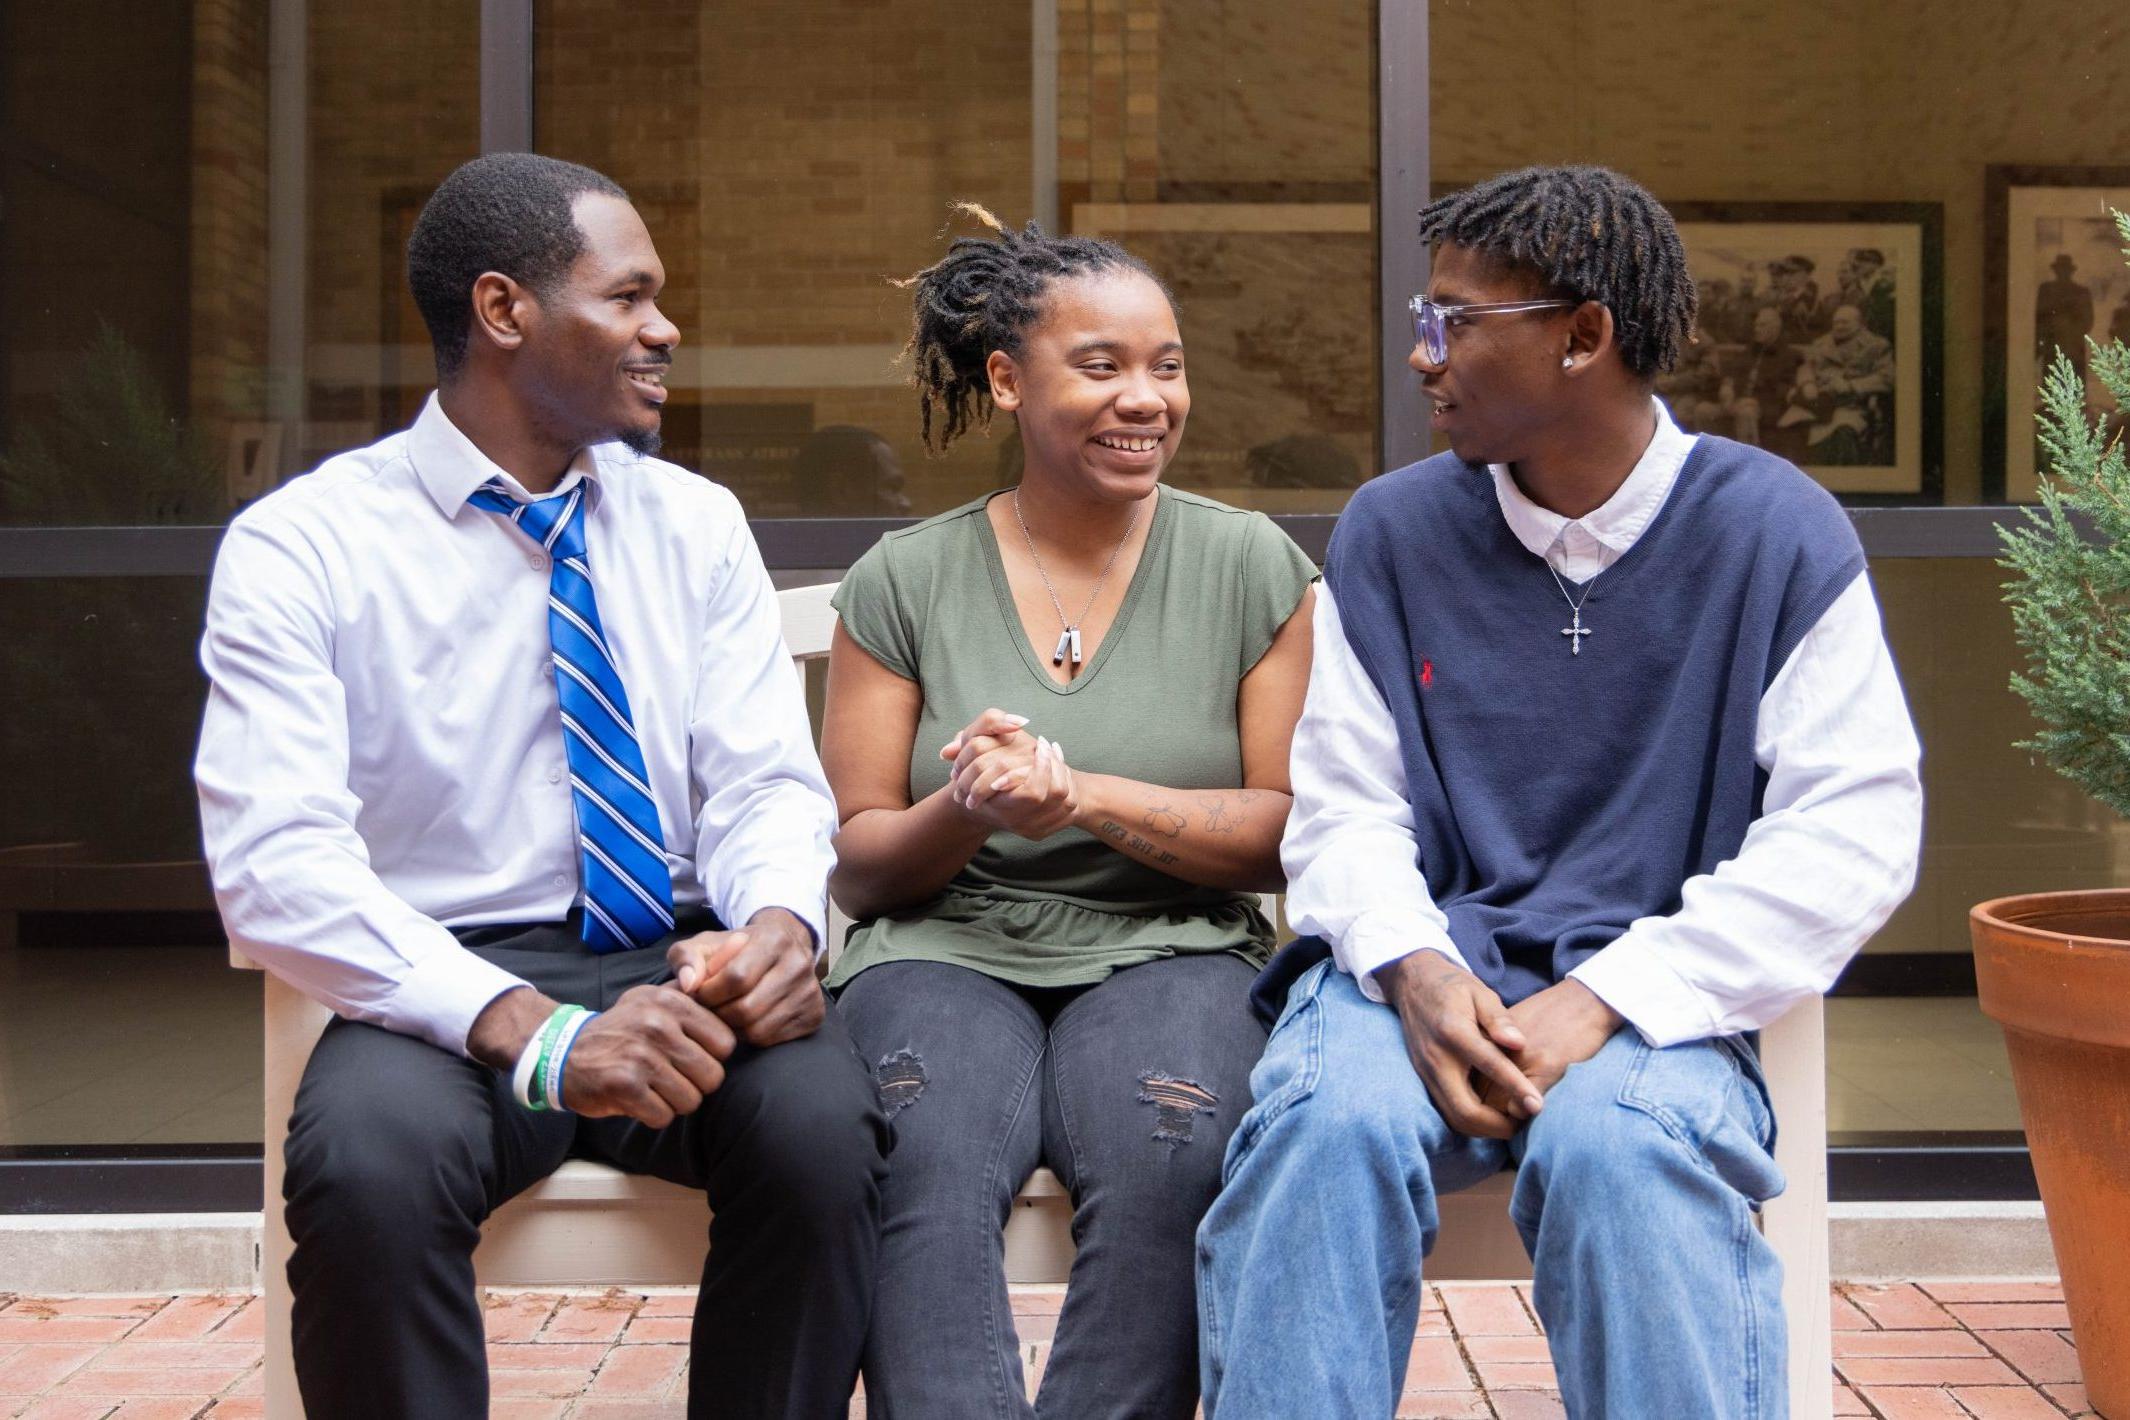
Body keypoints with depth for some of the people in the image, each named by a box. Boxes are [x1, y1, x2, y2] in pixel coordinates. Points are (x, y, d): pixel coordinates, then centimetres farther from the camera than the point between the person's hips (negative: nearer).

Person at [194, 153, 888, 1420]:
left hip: (684, 965, 3)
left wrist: (780, 921, -20)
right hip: (444, 989, -2)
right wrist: (533, 1032, -27)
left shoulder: (697, 525, 10)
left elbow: (768, 785, 5)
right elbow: (277, 862, -14)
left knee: (823, 1120, -29)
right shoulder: (299, 548, -3)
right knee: (368, 1159, -34)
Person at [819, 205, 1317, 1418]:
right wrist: (965, 812, -15)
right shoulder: (905, 582, 7)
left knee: (1169, 1155, -33)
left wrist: (1087, 796, -13)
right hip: (949, 951, 1)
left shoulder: (1251, 567, 7)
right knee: (924, 1159, -33)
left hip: (1171, 952, 0)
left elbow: (1290, 831, 2)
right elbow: (855, 864, 8)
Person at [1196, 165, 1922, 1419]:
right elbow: (1343, 802, 7)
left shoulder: (1774, 530, 1)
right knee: (1326, 1122, -31)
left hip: (1653, 998, -1)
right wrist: (1414, 969, -15)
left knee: (1620, 1146, -35)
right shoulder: (1391, 530, 9)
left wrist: (1606, 999, -15)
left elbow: (1855, 831, -5)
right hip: (1422, 971, 2)